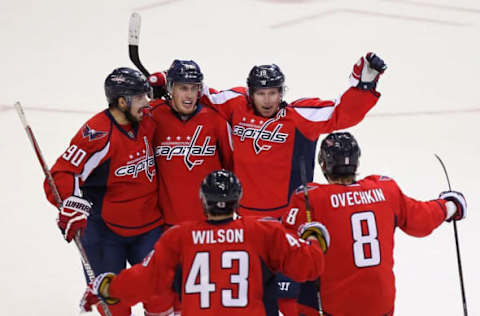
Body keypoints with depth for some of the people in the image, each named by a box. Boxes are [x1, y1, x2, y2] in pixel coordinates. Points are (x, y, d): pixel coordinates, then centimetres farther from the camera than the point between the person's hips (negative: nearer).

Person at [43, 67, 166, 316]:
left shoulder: (147, 121, -1)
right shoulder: (97, 134, -23)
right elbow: (62, 175, -27)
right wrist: (70, 205, -41)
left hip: (148, 223, 5)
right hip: (103, 227, -5)